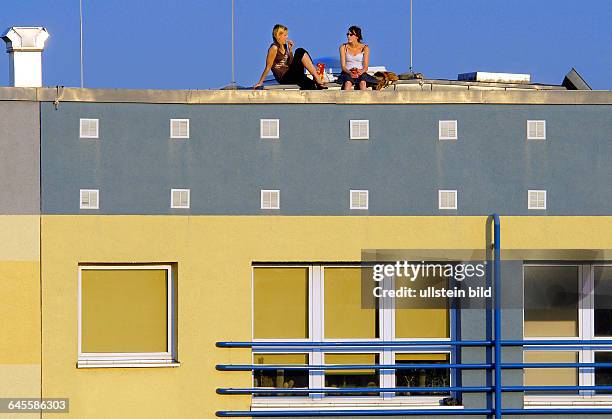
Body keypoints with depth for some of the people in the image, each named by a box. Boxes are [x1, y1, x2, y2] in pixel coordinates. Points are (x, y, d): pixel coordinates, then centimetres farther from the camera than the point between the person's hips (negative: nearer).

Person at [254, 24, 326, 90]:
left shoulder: (284, 47, 12)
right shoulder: (274, 48, -13)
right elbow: (268, 67, -11)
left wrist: (290, 50, 5)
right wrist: (260, 82, -11)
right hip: (284, 78, -8)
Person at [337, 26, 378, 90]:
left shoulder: (365, 48, 3)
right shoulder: (343, 47, 5)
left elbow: (366, 67, -1)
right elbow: (343, 66, -2)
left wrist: (361, 72, -25)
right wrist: (350, 73, -22)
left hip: (360, 73, 0)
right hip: (347, 73, 0)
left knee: (363, 83, -36)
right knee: (348, 83, -36)